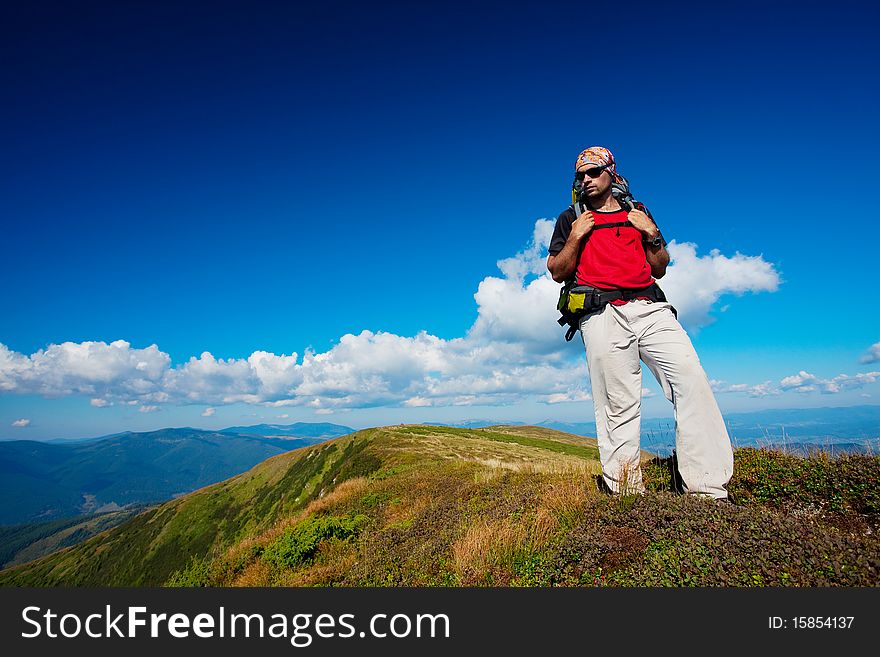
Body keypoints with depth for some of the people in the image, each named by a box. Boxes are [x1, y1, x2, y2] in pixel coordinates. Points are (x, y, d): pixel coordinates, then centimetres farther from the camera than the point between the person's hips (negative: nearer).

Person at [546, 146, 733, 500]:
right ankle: (624, 491, 1)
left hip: (651, 308, 3)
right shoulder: (570, 219, 19)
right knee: (618, 406, -6)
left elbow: (659, 269, 23)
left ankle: (709, 489, -8)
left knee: (691, 380, -12)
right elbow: (557, 272, 11)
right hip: (603, 315, -2)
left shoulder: (638, 213, 25)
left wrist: (652, 234, 7)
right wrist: (576, 237, -3)